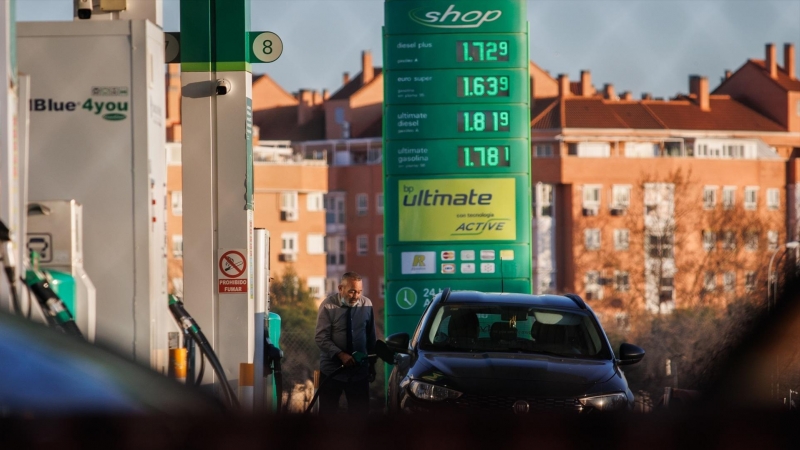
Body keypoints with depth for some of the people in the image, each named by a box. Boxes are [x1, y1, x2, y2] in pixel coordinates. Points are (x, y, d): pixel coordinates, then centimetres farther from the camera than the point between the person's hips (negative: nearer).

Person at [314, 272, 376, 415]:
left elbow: (371, 337, 7)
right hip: (331, 371, -3)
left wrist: (372, 364, 11)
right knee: (328, 412, 3)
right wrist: (341, 355, -26)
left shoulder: (366, 304, -1)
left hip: (359, 370, 3)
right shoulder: (328, 306, -11)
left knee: (361, 411, 4)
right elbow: (321, 338, -14)